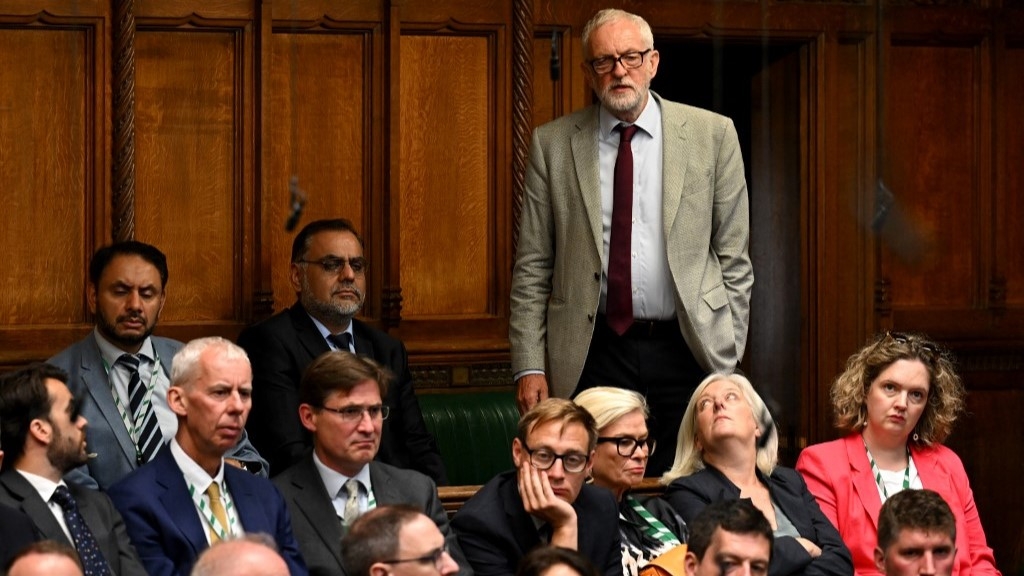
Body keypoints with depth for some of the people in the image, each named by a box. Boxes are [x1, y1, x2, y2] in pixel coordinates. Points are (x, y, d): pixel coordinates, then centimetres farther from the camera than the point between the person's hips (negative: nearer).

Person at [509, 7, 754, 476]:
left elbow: (734, 257, 6)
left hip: (686, 349, 0)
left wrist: (727, 357, 1)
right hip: (592, 355, 0)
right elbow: (532, 268, 5)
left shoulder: (712, 134, 4)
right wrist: (529, 366, -1)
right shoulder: (552, 144, 5)